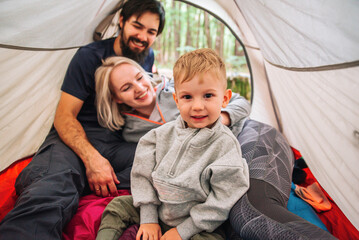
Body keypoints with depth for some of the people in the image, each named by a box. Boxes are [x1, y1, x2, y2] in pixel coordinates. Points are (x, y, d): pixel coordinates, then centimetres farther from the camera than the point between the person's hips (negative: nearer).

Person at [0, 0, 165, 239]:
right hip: (76, 138, -4)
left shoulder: (148, 57, 11)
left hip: (117, 143, 5)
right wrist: (92, 158, -25)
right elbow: (64, 116, -11)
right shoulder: (90, 56, -5)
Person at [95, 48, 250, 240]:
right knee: (118, 206, 2)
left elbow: (222, 201, -17)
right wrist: (148, 218, -2)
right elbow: (143, 174, 0)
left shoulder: (225, 144, -20)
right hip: (158, 210, 5)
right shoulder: (164, 134, -7)